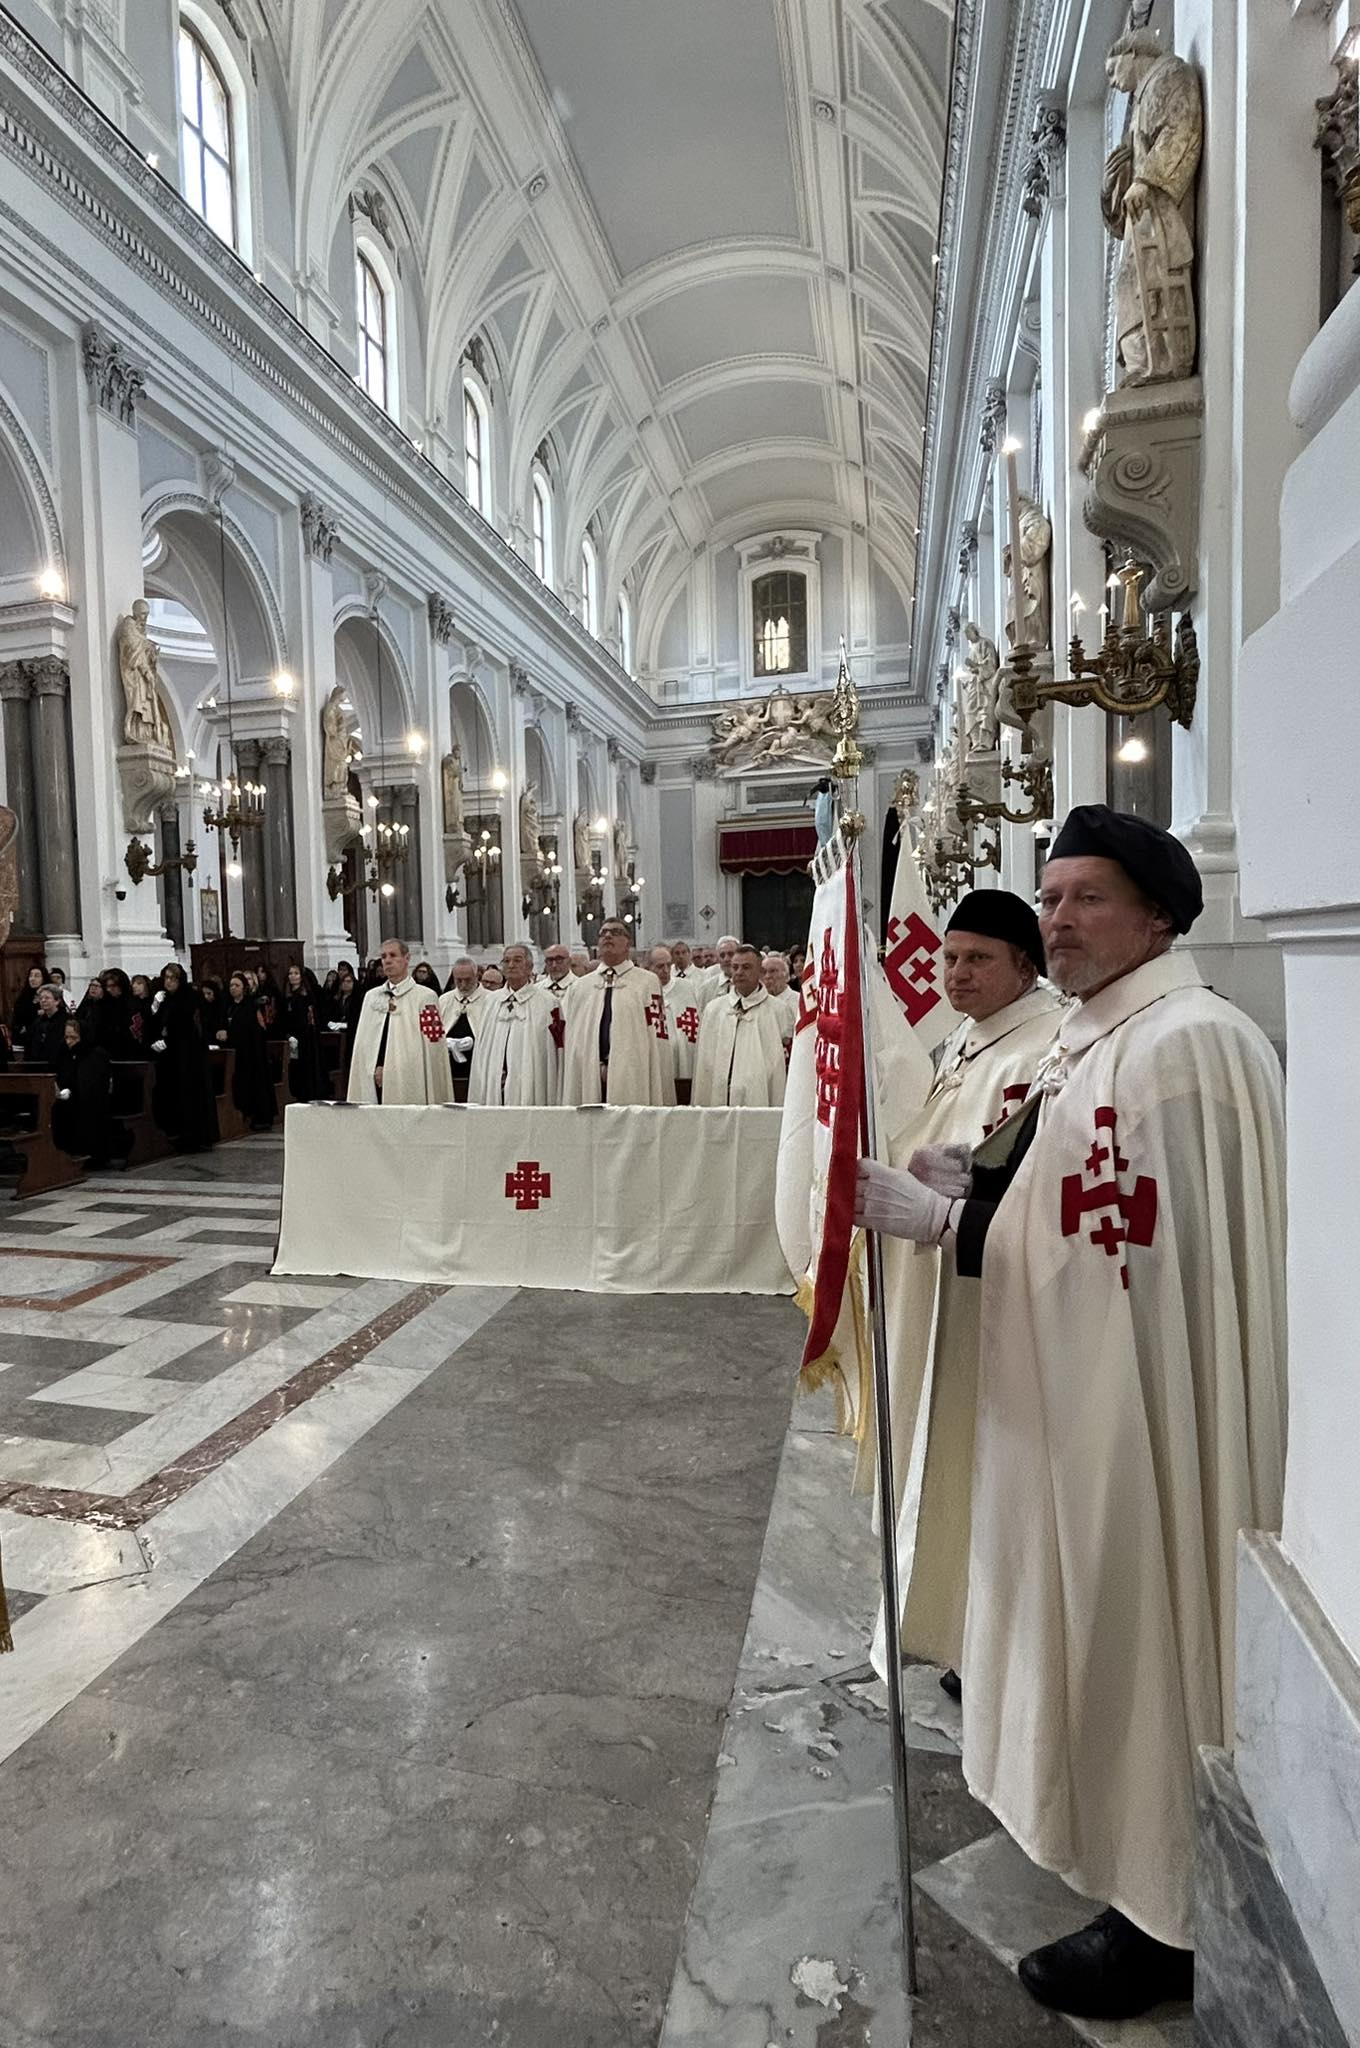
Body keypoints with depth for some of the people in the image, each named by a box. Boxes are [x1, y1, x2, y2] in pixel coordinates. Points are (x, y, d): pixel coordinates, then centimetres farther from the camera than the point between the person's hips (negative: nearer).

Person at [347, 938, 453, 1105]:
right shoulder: (371, 996, 14)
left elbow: (429, 1048, -7)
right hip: (374, 1085, 4)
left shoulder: (424, 997, -3)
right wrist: (374, 1070, -5)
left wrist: (390, 1070, -9)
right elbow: (363, 1042, 11)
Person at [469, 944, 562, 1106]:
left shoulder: (547, 1003, -1)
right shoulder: (490, 1001, 13)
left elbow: (555, 1053, -3)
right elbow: (482, 1050, 13)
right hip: (492, 1090, 4)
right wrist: (477, 1099, 7)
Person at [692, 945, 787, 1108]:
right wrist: (701, 1105, 8)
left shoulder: (774, 1010, 2)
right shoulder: (714, 1009, 13)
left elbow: (777, 1064, 0)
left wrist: (777, 1110, -6)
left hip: (757, 1101, -3)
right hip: (717, 1102, 3)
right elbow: (704, 1061, 13)